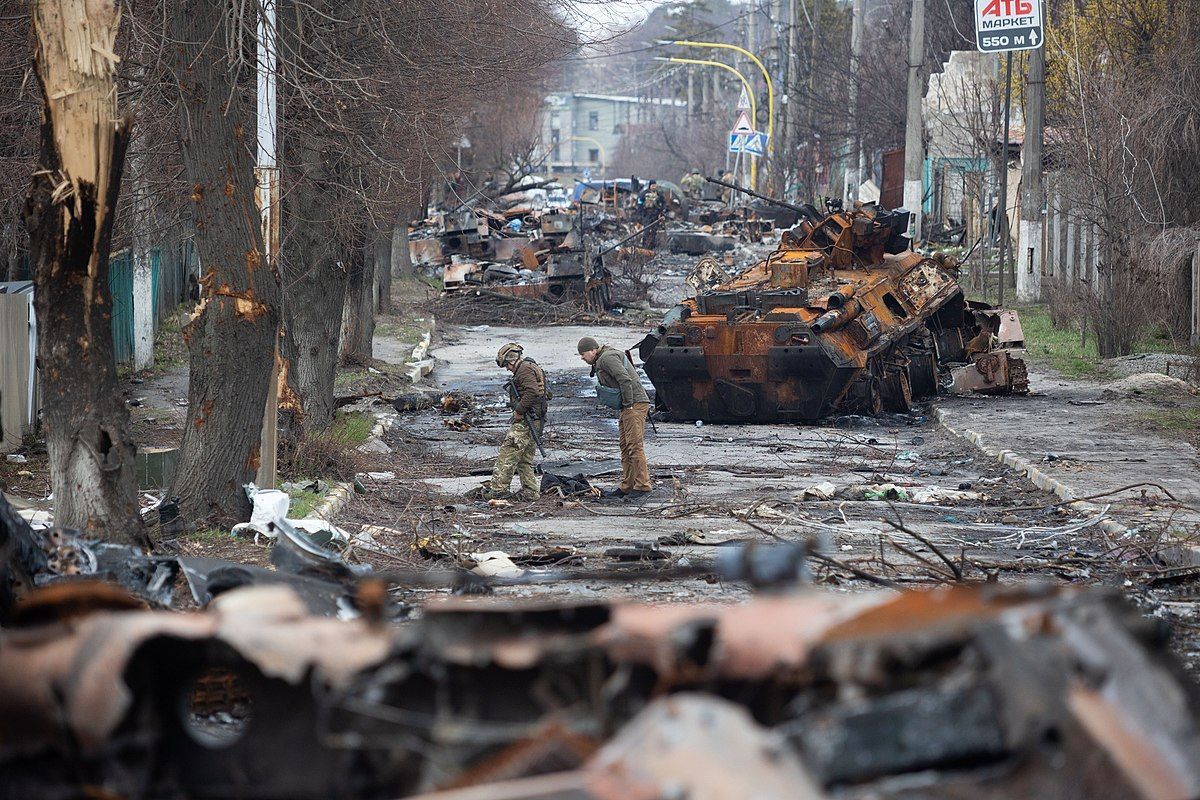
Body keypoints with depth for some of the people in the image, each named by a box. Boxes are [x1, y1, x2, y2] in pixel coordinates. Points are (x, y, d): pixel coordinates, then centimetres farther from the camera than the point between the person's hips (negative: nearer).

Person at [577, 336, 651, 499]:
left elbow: (625, 380, -22)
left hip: (635, 404, -11)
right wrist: (626, 407, 16)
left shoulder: (607, 358, -11)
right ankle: (627, 486, 12)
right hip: (629, 407, 11)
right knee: (626, 447, 10)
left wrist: (628, 404, -16)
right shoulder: (601, 362, 21)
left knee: (634, 446, -12)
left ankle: (642, 485, -13)